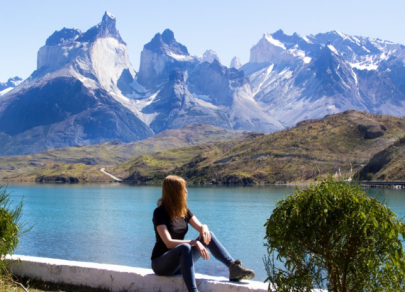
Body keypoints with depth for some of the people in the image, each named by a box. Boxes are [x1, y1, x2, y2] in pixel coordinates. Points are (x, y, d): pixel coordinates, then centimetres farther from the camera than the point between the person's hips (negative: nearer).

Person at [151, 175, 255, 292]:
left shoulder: (184, 211, 8)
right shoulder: (160, 212, -14)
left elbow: (200, 226, -1)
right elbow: (169, 243, -24)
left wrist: (204, 228, -25)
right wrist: (195, 243, -31)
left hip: (180, 261, 7)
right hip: (161, 263, -7)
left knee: (208, 235, -11)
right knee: (185, 247, -37)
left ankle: (234, 267, -24)